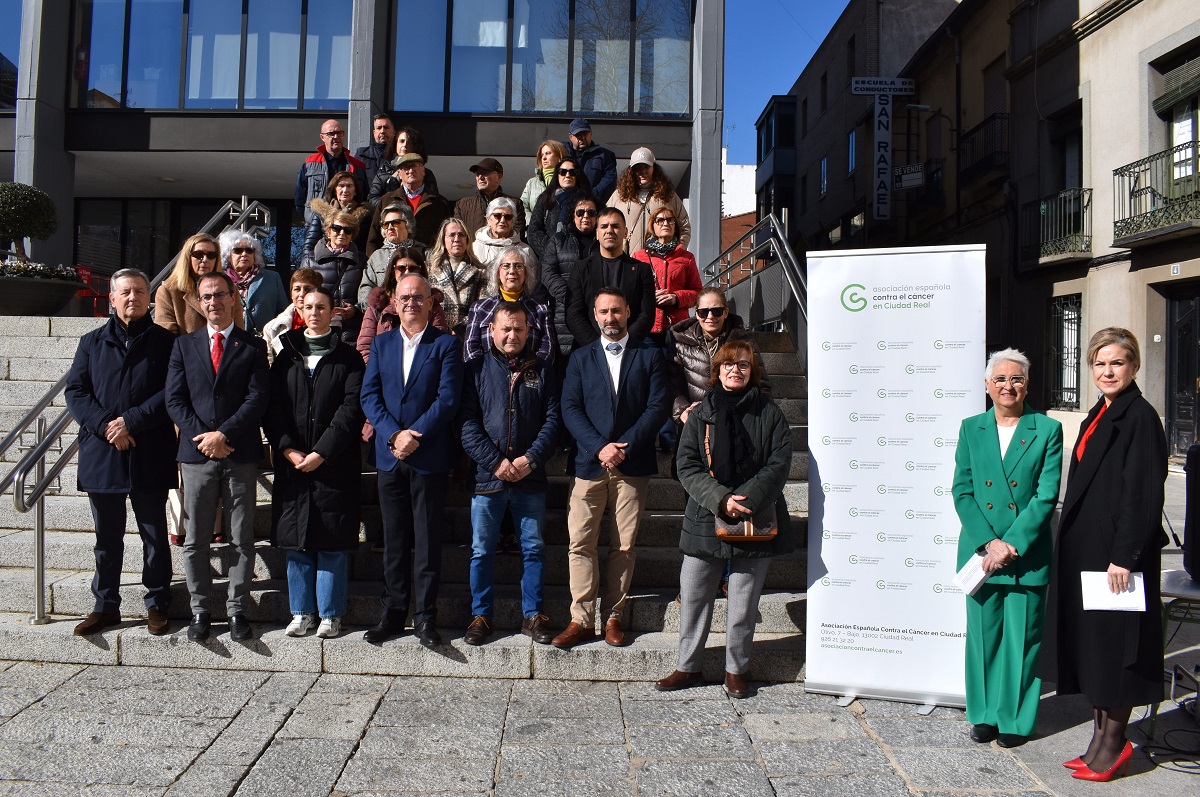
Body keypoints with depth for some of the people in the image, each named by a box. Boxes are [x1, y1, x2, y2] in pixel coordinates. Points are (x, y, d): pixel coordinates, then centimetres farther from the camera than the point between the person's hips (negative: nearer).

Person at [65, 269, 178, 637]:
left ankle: (157, 605, 17)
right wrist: (105, 425, -11)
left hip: (150, 454, -3)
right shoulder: (92, 342, 11)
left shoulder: (165, 341, 2)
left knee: (154, 535, 6)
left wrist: (131, 421, -15)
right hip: (101, 453, 3)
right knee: (107, 537, 12)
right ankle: (105, 606, 24)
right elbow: (75, 392, 4)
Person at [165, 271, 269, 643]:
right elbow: (174, 400, 4)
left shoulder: (253, 346, 6)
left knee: (242, 539, 4)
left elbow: (258, 398, -4)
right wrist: (204, 436, -9)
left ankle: (237, 609, 14)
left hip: (240, 455, -1)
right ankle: (200, 609, 18)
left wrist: (223, 434, -13)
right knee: (195, 540, 7)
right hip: (197, 454, 2)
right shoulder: (184, 345, 12)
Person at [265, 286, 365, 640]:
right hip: (291, 462, 3)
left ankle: (330, 613, 11)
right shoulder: (286, 357, 13)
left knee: (332, 542, 0)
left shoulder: (348, 358, 4)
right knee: (296, 541, 6)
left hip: (335, 463, -3)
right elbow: (272, 407, 6)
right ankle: (301, 611, 18)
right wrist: (288, 449, -8)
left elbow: (351, 408, -6)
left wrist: (321, 452, -13)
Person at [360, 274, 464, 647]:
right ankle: (392, 613, 19)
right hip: (389, 455, 4)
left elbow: (448, 398, -8)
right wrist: (394, 434, -11)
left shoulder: (446, 344, 1)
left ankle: (426, 617, 10)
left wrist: (414, 434, -16)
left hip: (429, 457, -3)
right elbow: (369, 395, 4)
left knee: (427, 540, 2)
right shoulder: (381, 343, 13)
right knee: (394, 540, 10)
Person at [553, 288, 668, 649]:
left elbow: (657, 408, -1)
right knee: (580, 544, -3)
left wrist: (624, 446, -12)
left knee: (624, 546, 3)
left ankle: (612, 617, 13)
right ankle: (581, 620, 4)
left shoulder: (650, 356, 8)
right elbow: (570, 408, 3)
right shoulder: (581, 358, 12)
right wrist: (599, 447, -12)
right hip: (590, 463, 1)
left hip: (633, 465, -1)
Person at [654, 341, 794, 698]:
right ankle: (688, 667, 22)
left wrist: (746, 501, -18)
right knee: (692, 597, 6)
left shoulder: (769, 414, 2)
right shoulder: (701, 414, 5)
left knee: (744, 602, 7)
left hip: (755, 521, -1)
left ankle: (736, 670, 24)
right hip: (705, 521, 1)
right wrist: (721, 499, -16)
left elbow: (778, 465, -5)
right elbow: (686, 466, -2)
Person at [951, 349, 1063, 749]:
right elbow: (962, 491, 2)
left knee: (1022, 638, 6)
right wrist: (988, 542, -9)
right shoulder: (971, 428, 6)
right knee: (982, 635, 10)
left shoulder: (1048, 430, -1)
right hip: (979, 549, 2)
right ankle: (984, 714, 24)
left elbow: (1047, 496, -7)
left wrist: (1011, 544, -13)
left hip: (1028, 554, -2)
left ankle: (1015, 718, 20)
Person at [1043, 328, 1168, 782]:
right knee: (1089, 643, 13)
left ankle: (1114, 742, 15)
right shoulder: (1098, 416, 13)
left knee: (1113, 643, 1)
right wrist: (1072, 547, 13)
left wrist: (1124, 557, -19)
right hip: (1085, 550, 8)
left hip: (1117, 553, -8)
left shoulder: (1140, 417, -12)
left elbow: (1144, 494, -17)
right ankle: (1101, 735, 23)